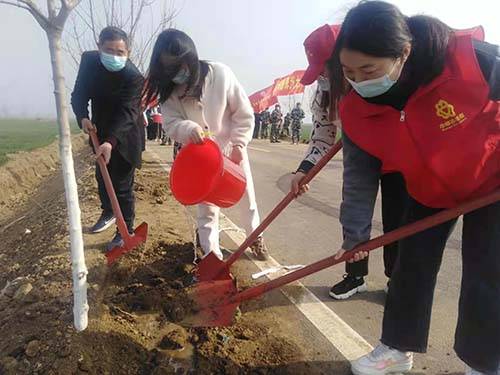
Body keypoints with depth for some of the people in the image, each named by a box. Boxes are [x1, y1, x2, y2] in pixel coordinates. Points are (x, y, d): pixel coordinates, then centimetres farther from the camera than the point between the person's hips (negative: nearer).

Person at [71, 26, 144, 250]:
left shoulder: (134, 77, -27)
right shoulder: (89, 60, -10)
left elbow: (126, 113, -35)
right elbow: (79, 93, -5)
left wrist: (111, 142, -47)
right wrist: (83, 117, -24)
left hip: (124, 137, -6)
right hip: (100, 131, 6)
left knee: (122, 184, -3)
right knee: (102, 175, 21)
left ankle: (126, 230, 12)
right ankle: (108, 212, 44)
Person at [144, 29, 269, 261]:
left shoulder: (220, 73, -19)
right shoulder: (169, 90, -11)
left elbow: (244, 113, -14)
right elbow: (171, 123, -15)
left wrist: (238, 143, -18)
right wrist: (188, 129, -36)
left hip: (231, 150, -1)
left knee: (246, 197, 16)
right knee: (206, 206, 5)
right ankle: (211, 253, 21)